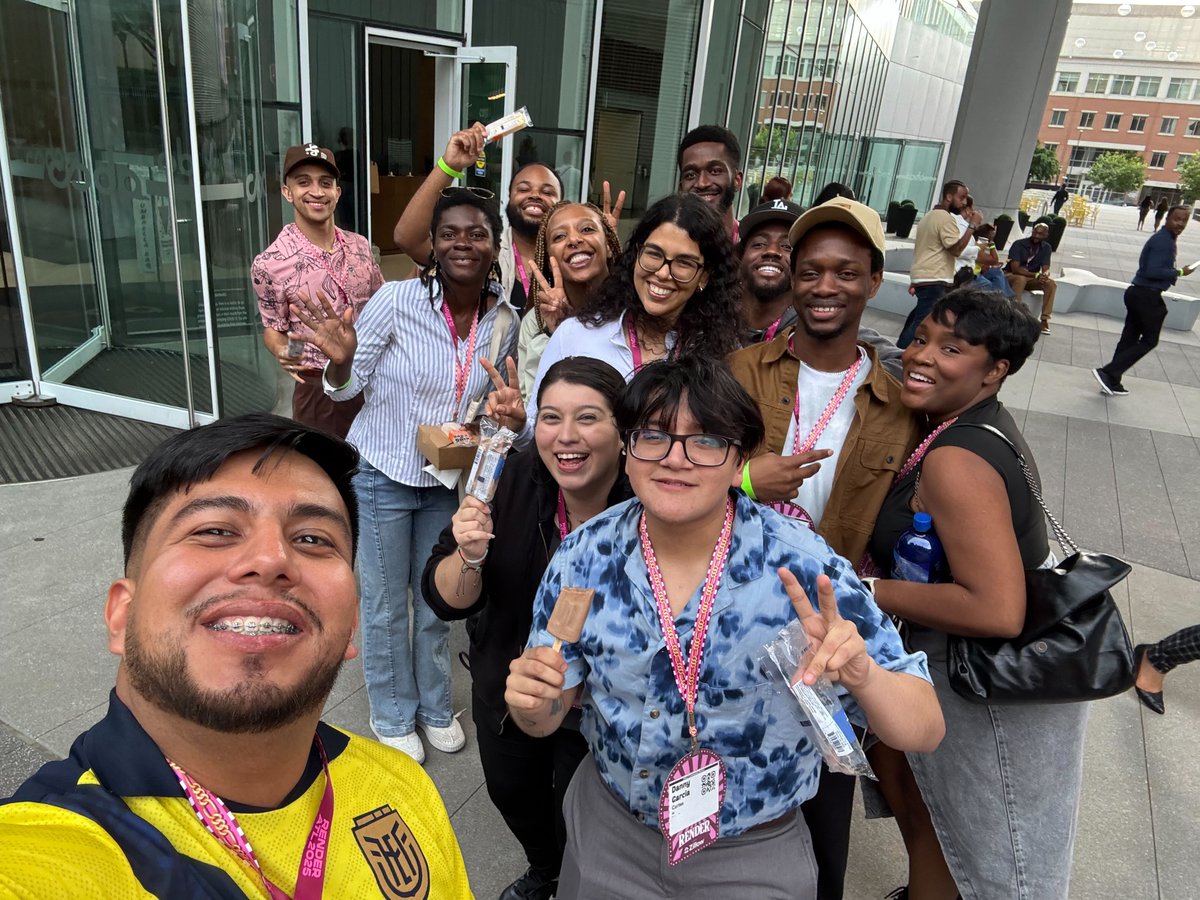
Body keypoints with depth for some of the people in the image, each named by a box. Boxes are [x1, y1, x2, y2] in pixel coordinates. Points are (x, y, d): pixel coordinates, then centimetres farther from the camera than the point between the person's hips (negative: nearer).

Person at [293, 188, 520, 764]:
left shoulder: (504, 321, -7)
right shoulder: (398, 300, -20)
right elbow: (348, 387, -11)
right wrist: (339, 363, -34)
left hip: (449, 482, 4)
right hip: (383, 477, -3)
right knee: (386, 606, 12)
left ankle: (434, 706, 44)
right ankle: (393, 716, 38)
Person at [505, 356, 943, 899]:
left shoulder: (802, 568, -24)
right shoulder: (584, 558, -15)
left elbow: (924, 732, -19)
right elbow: (545, 719, -5)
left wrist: (861, 674, -40)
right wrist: (532, 702, -28)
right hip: (606, 828, 2)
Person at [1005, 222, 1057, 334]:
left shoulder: (1046, 248, 0)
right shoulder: (1018, 244, -16)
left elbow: (1046, 269, -4)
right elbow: (1015, 269, -23)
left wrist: (1044, 275, -30)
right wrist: (1036, 275, -32)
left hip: (1031, 279, 5)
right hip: (1011, 276, -5)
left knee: (1052, 284, -20)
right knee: (1021, 279, -39)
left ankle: (1045, 319, -23)